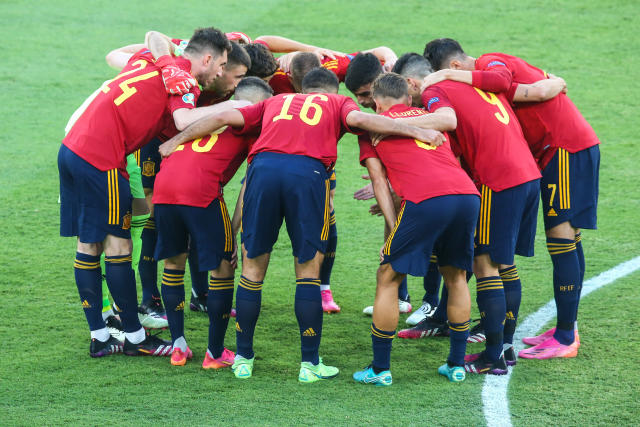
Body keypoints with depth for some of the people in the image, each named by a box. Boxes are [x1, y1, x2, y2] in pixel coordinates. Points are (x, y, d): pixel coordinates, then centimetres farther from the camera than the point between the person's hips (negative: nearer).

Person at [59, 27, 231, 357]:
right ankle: (134, 338, 7)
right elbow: (185, 121, -22)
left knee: (88, 245, 11)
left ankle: (99, 338, 17)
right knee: (118, 245, 0)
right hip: (102, 159, -9)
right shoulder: (180, 77, -7)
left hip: (72, 148, 9)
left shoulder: (150, 59, 16)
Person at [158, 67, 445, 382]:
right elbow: (358, 118, 4)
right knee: (308, 271, 8)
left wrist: (176, 140, 32)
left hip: (263, 167, 2)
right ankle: (310, 364, 9)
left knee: (253, 267, 12)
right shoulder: (337, 103, 26)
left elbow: (226, 118, 24)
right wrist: (416, 132, 4)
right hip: (309, 171, -2)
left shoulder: (276, 102, 33)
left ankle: (243, 359, 19)